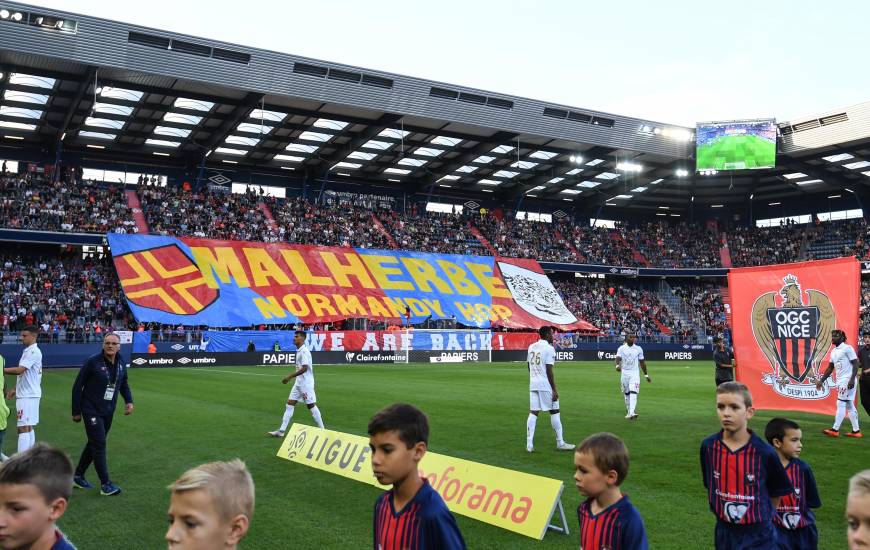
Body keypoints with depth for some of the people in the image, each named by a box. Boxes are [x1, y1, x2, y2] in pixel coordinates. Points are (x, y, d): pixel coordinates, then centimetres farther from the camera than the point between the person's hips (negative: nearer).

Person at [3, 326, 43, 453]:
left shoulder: (34, 352, -15)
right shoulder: (27, 351, 16)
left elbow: (19, 370, -23)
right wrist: (15, 389, 19)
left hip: (28, 395, -10)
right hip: (25, 394, 10)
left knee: (23, 428, -11)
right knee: (29, 428, 13)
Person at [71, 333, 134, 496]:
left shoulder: (121, 363, 3)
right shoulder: (93, 362, -13)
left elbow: (124, 384, 18)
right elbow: (77, 386, -7)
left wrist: (129, 401, 0)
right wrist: (76, 411, -6)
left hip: (108, 412, 6)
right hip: (92, 410, -6)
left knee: (94, 444, 15)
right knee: (99, 445, -9)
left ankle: (78, 476, 31)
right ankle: (106, 484, -5)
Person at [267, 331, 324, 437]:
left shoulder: (304, 351, -17)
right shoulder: (299, 351, 11)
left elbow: (304, 368, -25)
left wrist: (290, 376, -23)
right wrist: (290, 377, 18)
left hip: (306, 383, -9)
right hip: (298, 383, 9)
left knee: (311, 405, -1)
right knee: (290, 404, 5)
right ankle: (281, 431, 6)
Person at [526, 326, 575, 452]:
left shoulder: (531, 347, 10)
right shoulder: (549, 348, -11)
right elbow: (549, 371, -14)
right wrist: (554, 390, -12)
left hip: (533, 384, 6)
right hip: (545, 385, -6)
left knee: (533, 412, 5)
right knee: (554, 411, 5)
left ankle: (529, 444, 0)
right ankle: (560, 443, 11)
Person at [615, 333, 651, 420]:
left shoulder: (638, 349, 4)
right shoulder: (621, 348, 0)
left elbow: (642, 362, 11)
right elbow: (618, 358, -16)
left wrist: (646, 375, 13)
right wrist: (618, 365, -39)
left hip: (635, 373, -1)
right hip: (624, 373, 1)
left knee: (633, 392, -15)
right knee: (626, 393, 11)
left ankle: (632, 413, -25)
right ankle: (628, 411, 29)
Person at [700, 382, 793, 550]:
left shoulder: (765, 452, -15)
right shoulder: (708, 446, -8)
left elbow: (777, 492, -1)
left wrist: (762, 516, 5)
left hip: (758, 536, -3)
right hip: (725, 533, 3)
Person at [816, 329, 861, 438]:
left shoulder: (847, 348, -9)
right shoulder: (833, 351, 16)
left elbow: (855, 364, -14)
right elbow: (830, 368, 21)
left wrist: (852, 379, -23)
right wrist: (821, 381, 19)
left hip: (847, 380, -9)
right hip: (840, 381, 9)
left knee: (841, 404, -8)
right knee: (849, 405, 10)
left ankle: (835, 430, -8)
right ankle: (856, 430, 14)